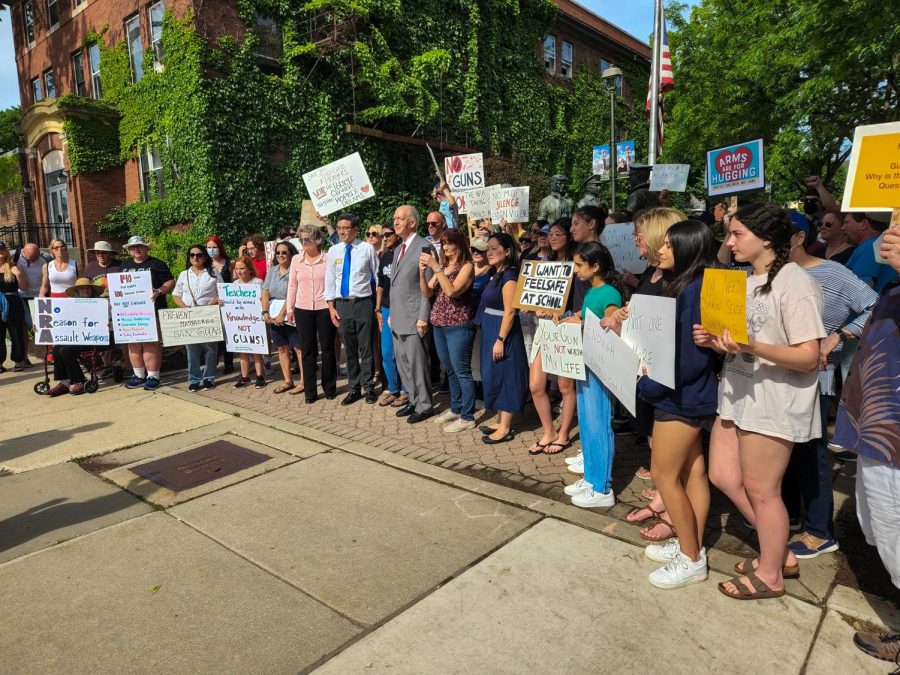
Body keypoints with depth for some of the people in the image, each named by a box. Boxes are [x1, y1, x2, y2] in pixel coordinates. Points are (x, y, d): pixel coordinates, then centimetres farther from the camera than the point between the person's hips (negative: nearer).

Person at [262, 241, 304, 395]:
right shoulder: (272, 270, 13)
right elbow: (265, 292, 9)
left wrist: (282, 314, -17)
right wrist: (265, 312, -3)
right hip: (273, 315, 7)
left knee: (299, 348, -4)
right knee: (282, 348, 12)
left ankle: (303, 381, 3)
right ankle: (287, 381, 21)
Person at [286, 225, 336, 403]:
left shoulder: (328, 258, -4)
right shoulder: (296, 259, 5)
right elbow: (292, 285, 10)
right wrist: (289, 308, 8)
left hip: (325, 309, -2)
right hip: (303, 310, 3)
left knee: (327, 349, 7)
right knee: (307, 351, 7)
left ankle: (329, 388, 21)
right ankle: (309, 391, 15)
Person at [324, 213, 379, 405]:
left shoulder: (367, 249, -3)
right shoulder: (333, 251, 6)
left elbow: (378, 276, 2)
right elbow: (329, 280, 9)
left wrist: (379, 304, 1)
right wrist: (331, 307, 3)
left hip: (363, 303, -3)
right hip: (342, 303, 3)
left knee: (366, 347, 4)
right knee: (349, 348, 11)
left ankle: (368, 387, 18)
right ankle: (353, 388, 22)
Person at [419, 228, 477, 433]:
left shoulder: (467, 266, -7)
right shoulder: (442, 266, 13)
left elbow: (452, 291, -21)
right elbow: (427, 293, 7)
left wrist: (436, 268, -22)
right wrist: (422, 271, -8)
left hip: (458, 326, -7)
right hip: (439, 325, 7)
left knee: (462, 371, -3)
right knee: (450, 370, 16)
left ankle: (467, 417, 5)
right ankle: (455, 408, 29)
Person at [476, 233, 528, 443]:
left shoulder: (509, 276, -15)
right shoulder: (496, 274, 13)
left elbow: (509, 311, -20)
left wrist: (500, 340, -22)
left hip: (502, 333, -10)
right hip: (491, 332, 10)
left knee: (503, 376, -3)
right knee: (494, 376, 14)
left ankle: (505, 429, 6)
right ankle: (501, 422, 25)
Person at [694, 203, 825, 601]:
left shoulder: (794, 283, -14)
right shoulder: (743, 278, 12)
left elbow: (808, 358, -18)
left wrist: (752, 347, -32)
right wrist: (713, 340, -2)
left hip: (774, 401, -9)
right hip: (738, 393, 9)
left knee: (761, 490, 4)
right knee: (723, 476, 12)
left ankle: (770, 575, 26)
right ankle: (780, 554, 32)